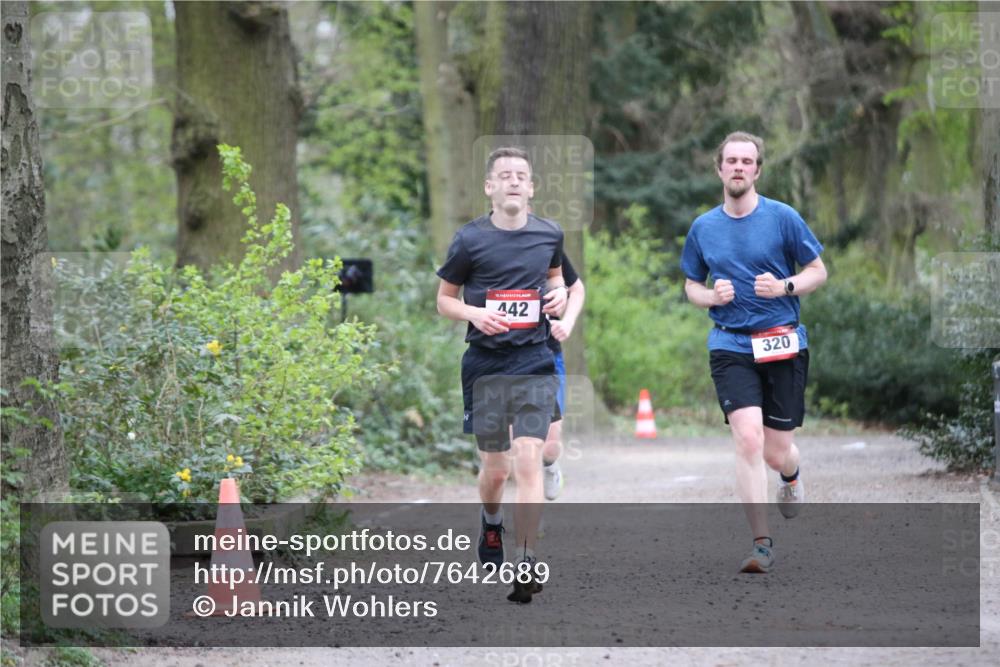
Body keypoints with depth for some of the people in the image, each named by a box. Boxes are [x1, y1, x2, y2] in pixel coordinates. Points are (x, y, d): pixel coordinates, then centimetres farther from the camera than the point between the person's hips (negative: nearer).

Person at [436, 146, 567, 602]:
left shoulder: (549, 234, 3)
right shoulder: (470, 240, -4)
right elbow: (444, 300, 5)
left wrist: (559, 294, 2)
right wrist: (474, 313, -15)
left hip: (534, 361, 0)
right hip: (485, 363, 0)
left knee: (528, 462, -13)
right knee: (495, 468, 9)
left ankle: (526, 565, -12)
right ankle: (491, 522, 43)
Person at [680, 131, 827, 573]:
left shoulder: (783, 217, -2)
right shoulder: (703, 228, 6)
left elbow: (818, 272, 4)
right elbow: (691, 285, 17)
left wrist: (784, 287, -15)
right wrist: (711, 297, -5)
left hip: (784, 344, -1)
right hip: (730, 345, 1)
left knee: (776, 453, 3)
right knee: (748, 438, -19)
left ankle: (790, 476, 44)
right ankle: (761, 543, -12)